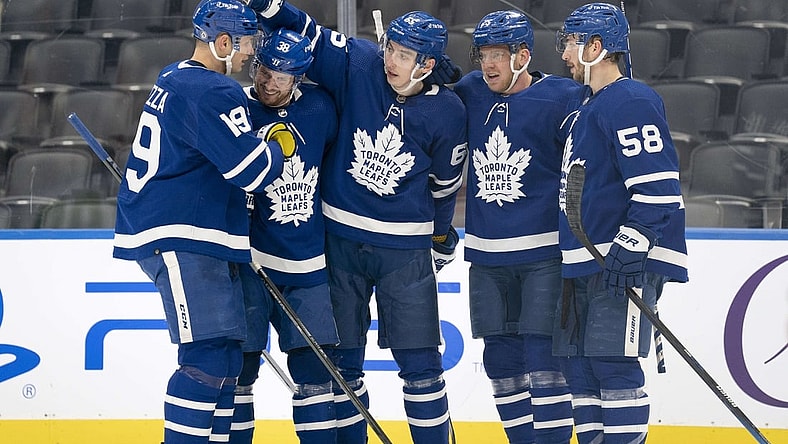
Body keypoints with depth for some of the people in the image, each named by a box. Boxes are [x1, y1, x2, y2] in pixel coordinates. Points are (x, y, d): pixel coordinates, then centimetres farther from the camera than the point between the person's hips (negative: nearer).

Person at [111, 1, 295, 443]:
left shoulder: (175, 81, 17)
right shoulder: (212, 93, -16)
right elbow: (253, 170, -19)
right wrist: (283, 143, 0)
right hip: (179, 240, -11)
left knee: (225, 356, 10)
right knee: (209, 359, -14)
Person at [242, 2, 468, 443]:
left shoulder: (447, 112, -8)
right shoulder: (360, 65, -8)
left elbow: (446, 180, 6)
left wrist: (443, 235, 17)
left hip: (405, 249, -1)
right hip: (342, 238, 1)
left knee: (419, 362, -1)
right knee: (342, 358, 8)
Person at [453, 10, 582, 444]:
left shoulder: (562, 99, -10)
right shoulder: (470, 94, 5)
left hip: (545, 254, -5)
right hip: (487, 257, 5)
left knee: (543, 360, -9)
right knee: (501, 361, 10)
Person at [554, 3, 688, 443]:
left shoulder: (631, 102, -12)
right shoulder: (587, 108, 20)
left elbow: (656, 185, -20)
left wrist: (630, 246, -25)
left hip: (625, 260, -10)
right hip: (586, 263, 10)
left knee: (612, 363, -12)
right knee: (579, 362, 9)